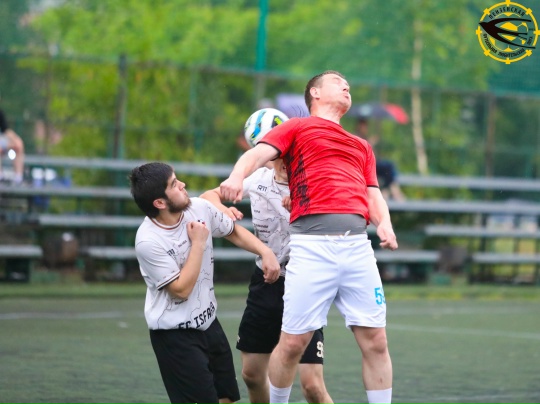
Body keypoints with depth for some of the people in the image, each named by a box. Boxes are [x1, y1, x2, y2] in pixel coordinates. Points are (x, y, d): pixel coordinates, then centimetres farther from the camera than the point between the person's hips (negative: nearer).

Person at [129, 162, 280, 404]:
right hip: (175, 335, -7)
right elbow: (182, 290, -23)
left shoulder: (199, 208, -5)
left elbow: (234, 232, 13)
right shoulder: (148, 241, -24)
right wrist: (198, 244, -19)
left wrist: (266, 252, -2)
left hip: (209, 322, 7)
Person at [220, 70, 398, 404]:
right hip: (311, 244, -4)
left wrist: (385, 223, 3)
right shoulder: (297, 128, 15)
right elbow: (258, 154, -1)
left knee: (375, 341, -2)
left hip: (357, 245, 4)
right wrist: (237, 176, -23)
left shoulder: (362, 147, 31)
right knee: (293, 341, -5)